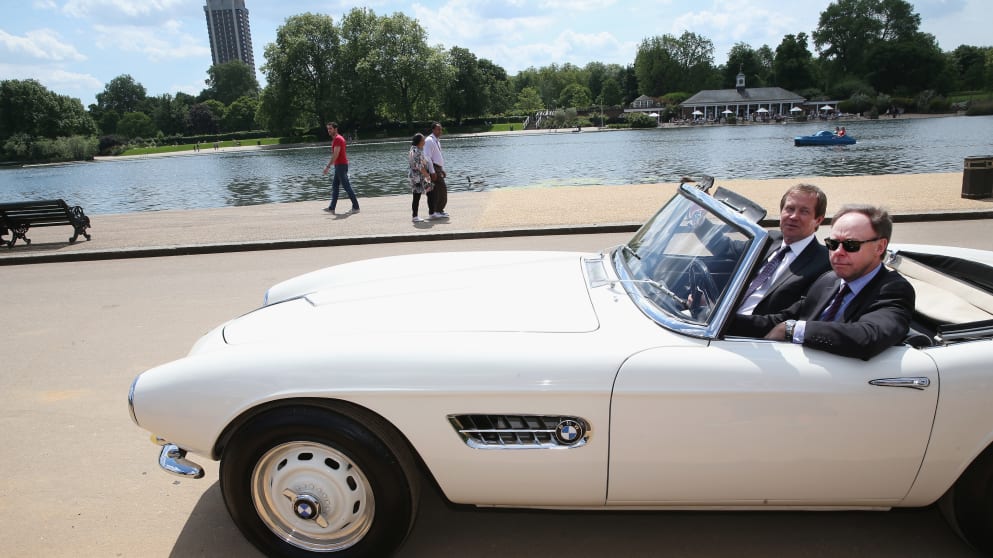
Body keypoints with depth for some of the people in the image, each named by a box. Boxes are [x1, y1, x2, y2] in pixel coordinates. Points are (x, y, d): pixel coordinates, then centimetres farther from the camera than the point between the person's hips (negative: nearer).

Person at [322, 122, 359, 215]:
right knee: (334, 186, 10)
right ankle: (331, 208, 12)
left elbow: (335, 155, -22)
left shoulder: (337, 139, -15)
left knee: (347, 186, -6)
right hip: (339, 166, 10)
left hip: (341, 166, -10)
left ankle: (355, 207, -1)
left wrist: (328, 166, -22)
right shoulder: (337, 138, 17)